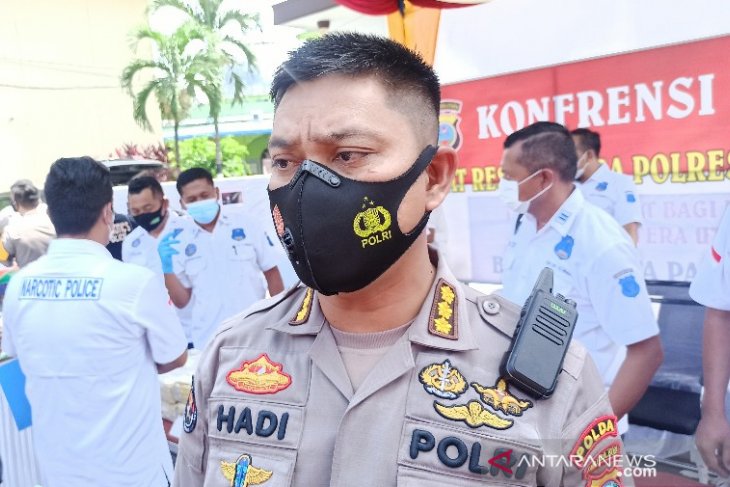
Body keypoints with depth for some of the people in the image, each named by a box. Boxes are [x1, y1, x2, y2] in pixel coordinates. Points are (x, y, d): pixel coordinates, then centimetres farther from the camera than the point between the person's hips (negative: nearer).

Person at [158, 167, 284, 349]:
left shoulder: (244, 223, -4)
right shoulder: (180, 241, 0)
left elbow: (271, 272, 2)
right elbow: (181, 301, 3)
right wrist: (167, 267, -11)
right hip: (208, 341, 1)